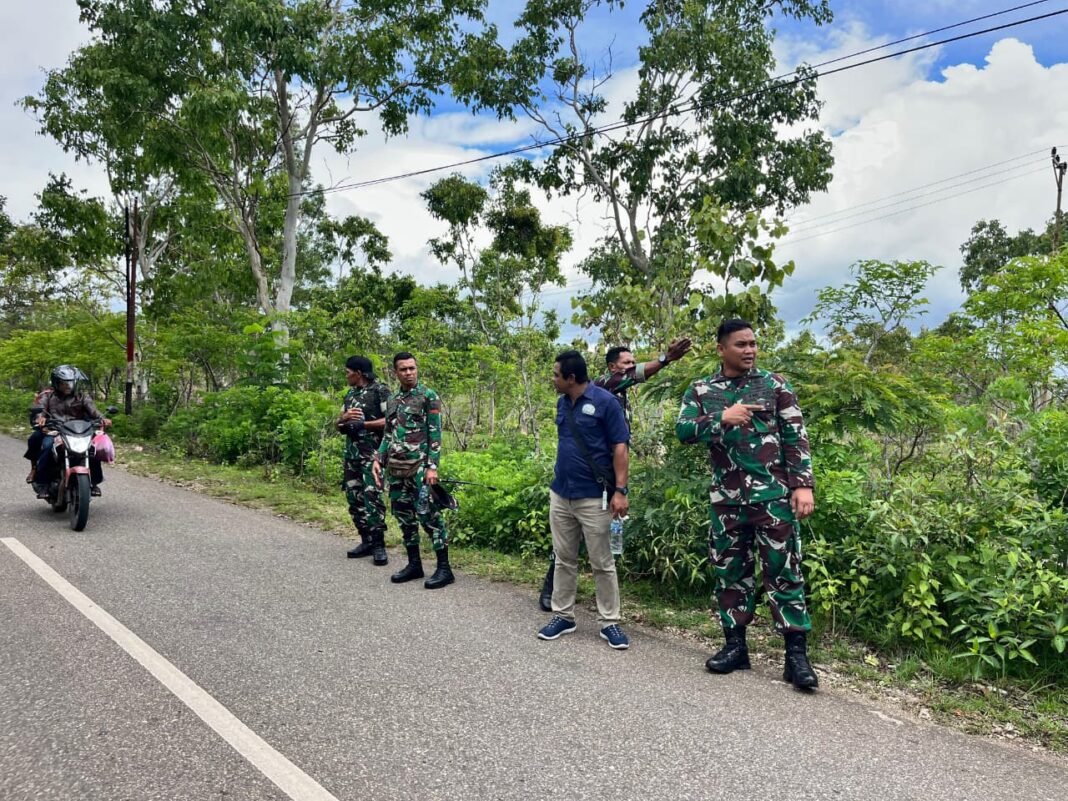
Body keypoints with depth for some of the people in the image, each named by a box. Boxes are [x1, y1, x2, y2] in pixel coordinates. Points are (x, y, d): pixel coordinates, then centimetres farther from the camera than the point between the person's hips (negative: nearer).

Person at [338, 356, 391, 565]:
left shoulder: (380, 390, -5)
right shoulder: (350, 394, 17)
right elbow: (339, 426, 18)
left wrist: (363, 424, -17)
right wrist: (344, 418, -5)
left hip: (372, 453, -8)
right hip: (351, 453, 8)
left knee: (372, 496, -13)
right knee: (354, 498, 7)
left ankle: (379, 545, -6)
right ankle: (367, 541, 16)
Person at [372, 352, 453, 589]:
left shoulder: (429, 396, -4)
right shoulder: (392, 400, 15)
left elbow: (435, 434, -9)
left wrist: (432, 466, -16)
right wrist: (378, 459, 9)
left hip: (419, 466, -7)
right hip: (395, 467, 7)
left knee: (427, 514, -8)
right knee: (403, 515, 9)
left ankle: (444, 568, -2)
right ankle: (414, 564, 20)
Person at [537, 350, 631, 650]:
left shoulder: (605, 401, -12)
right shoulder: (562, 403, 8)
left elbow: (620, 448, -12)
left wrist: (620, 490, -17)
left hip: (594, 497, -6)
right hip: (560, 494, 6)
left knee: (602, 563, 4)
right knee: (564, 559, 14)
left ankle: (609, 622, 15)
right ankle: (562, 615, 25)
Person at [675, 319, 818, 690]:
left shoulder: (774, 385, 2)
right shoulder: (701, 390, 6)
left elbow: (796, 437, 1)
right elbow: (683, 430, -7)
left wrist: (803, 484, -8)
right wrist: (721, 418, -21)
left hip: (773, 495, -2)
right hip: (726, 499, 2)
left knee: (783, 571, -1)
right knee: (730, 572, 10)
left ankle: (796, 654, 8)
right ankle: (735, 646, 24)